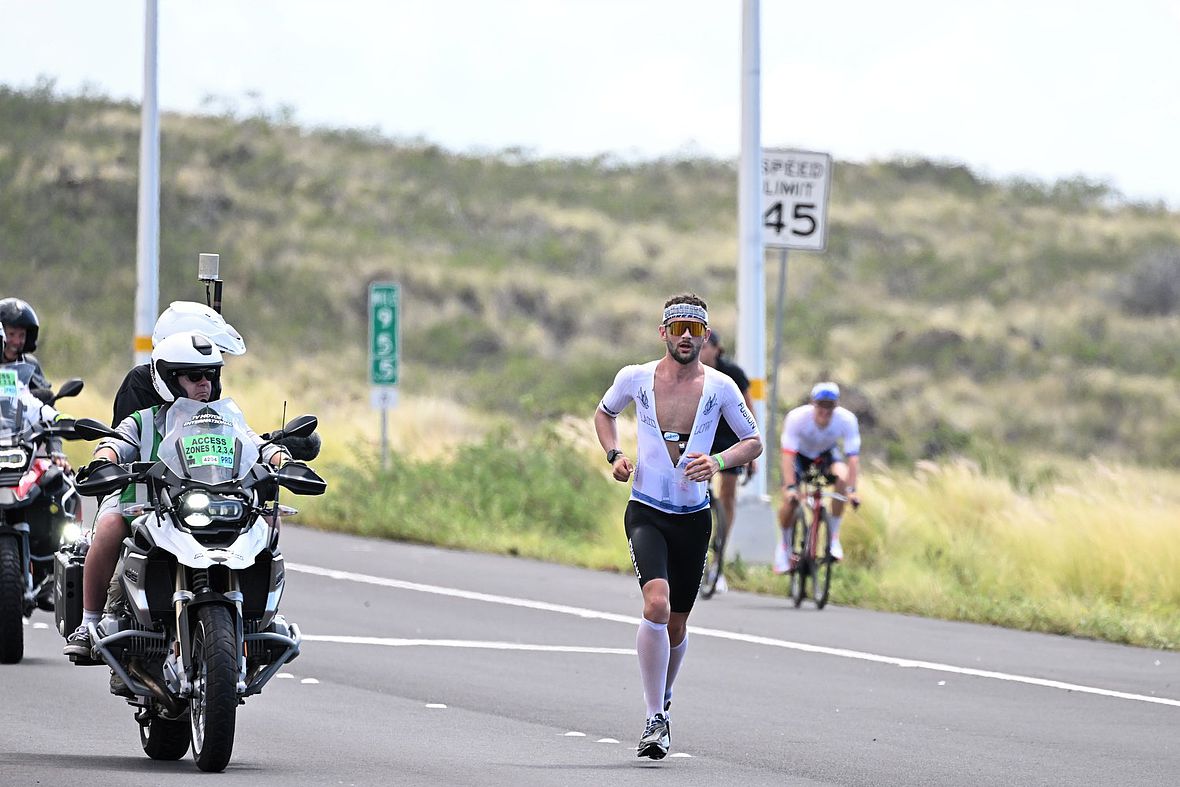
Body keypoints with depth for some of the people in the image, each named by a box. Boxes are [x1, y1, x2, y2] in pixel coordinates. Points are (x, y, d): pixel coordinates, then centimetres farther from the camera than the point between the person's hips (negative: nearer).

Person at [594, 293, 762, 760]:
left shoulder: (719, 388, -3)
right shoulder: (634, 379, -2)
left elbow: (754, 442, 6)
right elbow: (604, 413, 18)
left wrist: (718, 462, -14)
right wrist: (614, 455, 0)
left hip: (694, 518, 2)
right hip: (646, 514, -2)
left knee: (676, 624, 11)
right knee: (657, 604, -24)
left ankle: (662, 700, 40)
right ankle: (655, 720, -18)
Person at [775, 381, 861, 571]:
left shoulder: (847, 420, -29)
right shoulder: (796, 418, -33)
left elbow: (853, 456, -31)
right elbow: (788, 454, -36)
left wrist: (852, 490, -41)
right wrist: (790, 487, -46)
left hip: (826, 453, 1)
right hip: (801, 454, -1)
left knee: (842, 477, -30)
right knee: (790, 501, -19)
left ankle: (834, 536, -14)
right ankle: (785, 545, 11)